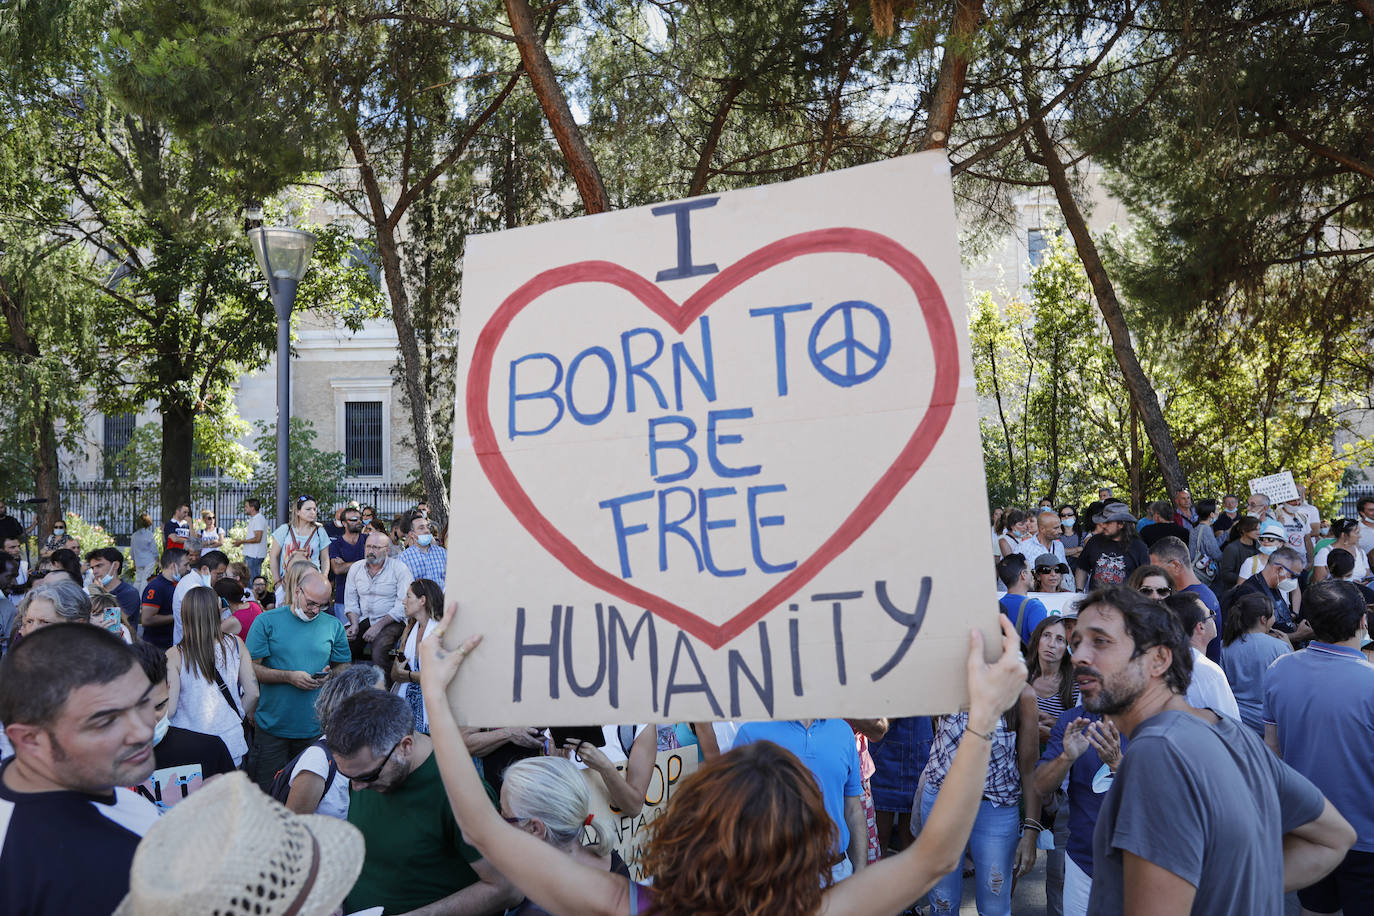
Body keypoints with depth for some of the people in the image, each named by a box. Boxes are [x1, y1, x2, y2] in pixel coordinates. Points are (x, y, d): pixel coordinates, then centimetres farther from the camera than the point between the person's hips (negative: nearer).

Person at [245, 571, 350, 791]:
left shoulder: (333, 626, 6)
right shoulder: (266, 622, -3)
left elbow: (344, 666, 12)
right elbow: (250, 668, -7)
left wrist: (330, 675, -10)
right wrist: (289, 676, -19)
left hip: (316, 730, 2)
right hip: (272, 727, -2)